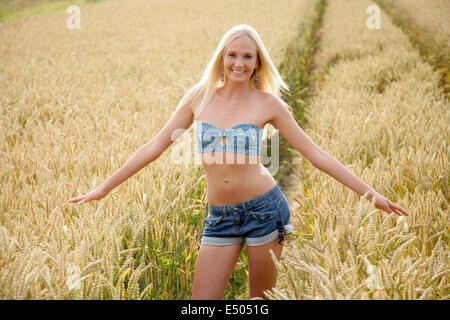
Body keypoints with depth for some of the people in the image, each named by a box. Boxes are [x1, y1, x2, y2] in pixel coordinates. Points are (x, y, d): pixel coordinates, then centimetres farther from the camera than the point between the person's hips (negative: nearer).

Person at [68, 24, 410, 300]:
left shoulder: (267, 104, -3)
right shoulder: (200, 96, 2)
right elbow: (156, 146, 6)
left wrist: (370, 193, -5)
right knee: (202, 300, 1)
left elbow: (316, 155, -1)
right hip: (220, 216, 3)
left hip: (265, 208, -2)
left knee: (262, 297, 9)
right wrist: (103, 188, 6)